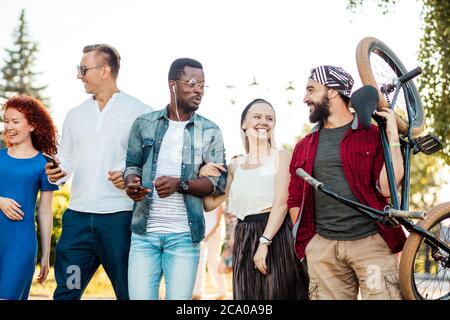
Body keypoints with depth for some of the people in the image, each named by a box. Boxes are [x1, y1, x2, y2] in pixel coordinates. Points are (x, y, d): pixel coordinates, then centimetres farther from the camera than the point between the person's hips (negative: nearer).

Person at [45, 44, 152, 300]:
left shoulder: (140, 112, 1)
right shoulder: (75, 115, 16)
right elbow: (66, 161, 20)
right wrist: (57, 174, 0)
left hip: (120, 218, -4)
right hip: (78, 217, 4)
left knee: (130, 292, 3)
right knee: (66, 291, 3)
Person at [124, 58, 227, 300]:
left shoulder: (210, 132, 5)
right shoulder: (144, 124, 8)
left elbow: (218, 182, 0)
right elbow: (132, 165, 12)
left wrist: (180, 184, -16)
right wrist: (131, 183, -12)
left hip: (184, 235, 0)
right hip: (144, 232, 1)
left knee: (179, 298, 0)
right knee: (139, 296, -3)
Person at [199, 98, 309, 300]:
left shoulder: (281, 156, 1)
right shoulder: (235, 165, 15)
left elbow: (281, 203, -9)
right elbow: (210, 204, 16)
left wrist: (264, 242, -19)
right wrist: (203, 176, -2)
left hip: (276, 235, -4)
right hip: (244, 238, 4)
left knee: (277, 293, -3)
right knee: (247, 294, 6)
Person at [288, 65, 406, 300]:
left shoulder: (373, 135, 5)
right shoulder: (304, 146, 16)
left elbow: (387, 188, -7)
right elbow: (294, 200, 19)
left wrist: (392, 137, -8)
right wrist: (305, 239, 7)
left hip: (371, 242, -3)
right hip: (322, 248, 3)